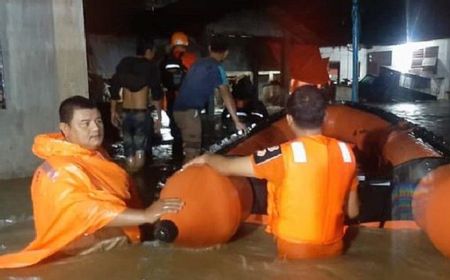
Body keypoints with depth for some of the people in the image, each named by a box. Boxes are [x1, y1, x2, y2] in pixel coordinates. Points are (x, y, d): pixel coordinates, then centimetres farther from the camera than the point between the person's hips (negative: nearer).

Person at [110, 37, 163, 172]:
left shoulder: (124, 63, 9)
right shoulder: (151, 66, -1)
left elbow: (114, 88, 9)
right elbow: (156, 92, -6)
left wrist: (113, 111, 16)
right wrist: (159, 116, -2)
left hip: (125, 113, 4)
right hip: (142, 113, -4)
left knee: (129, 152, 11)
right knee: (139, 151, 3)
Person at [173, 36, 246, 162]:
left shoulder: (198, 63, 18)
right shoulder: (216, 68, -6)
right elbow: (226, 96, -10)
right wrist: (237, 121, -8)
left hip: (179, 108, 9)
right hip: (190, 111, -9)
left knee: (190, 149, 19)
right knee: (192, 153, -7)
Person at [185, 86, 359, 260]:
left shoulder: (286, 155, -23)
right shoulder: (345, 152, -8)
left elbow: (227, 167, -14)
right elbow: (352, 211, 1)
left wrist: (206, 158, 7)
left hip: (295, 250, -4)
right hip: (333, 247, 5)